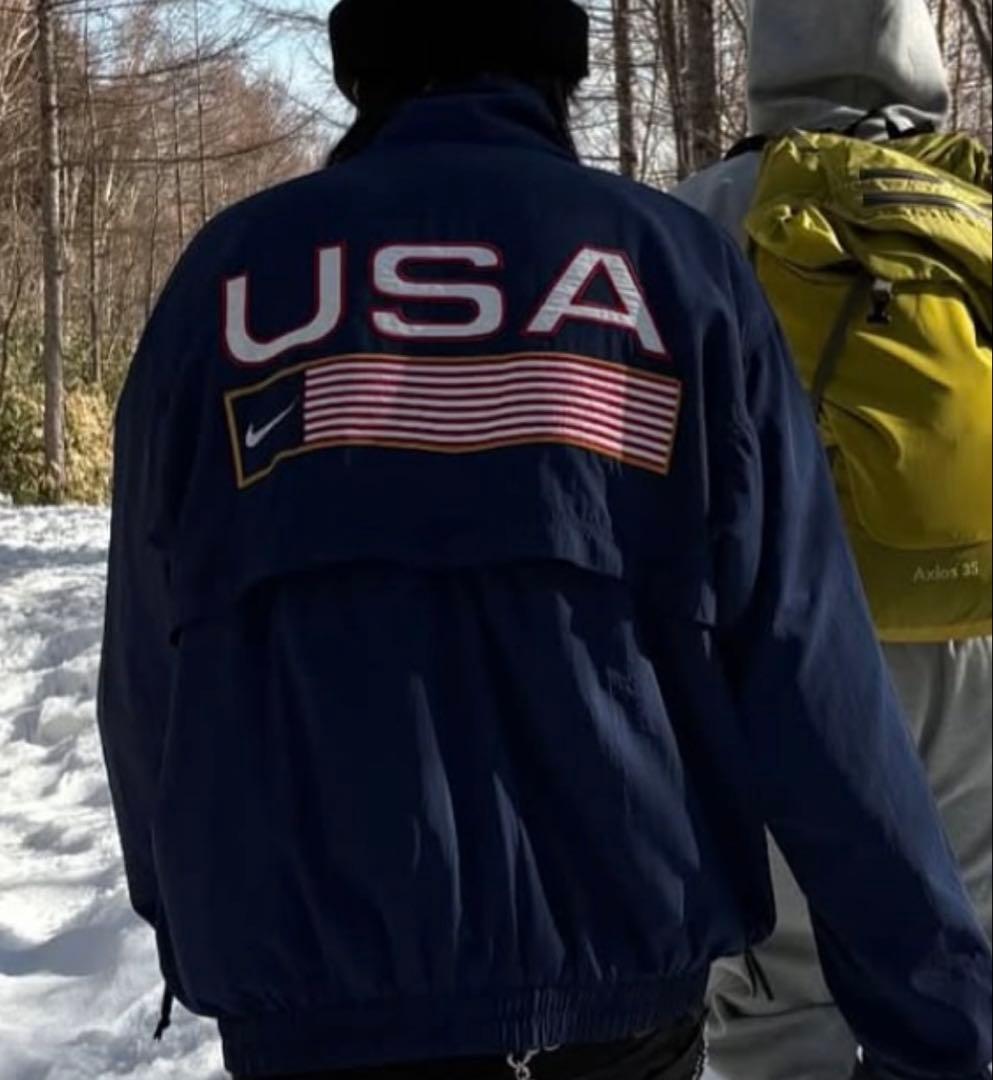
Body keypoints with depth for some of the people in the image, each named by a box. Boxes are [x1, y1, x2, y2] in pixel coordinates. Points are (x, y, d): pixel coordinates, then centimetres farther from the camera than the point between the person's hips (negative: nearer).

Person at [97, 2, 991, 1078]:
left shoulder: (230, 268, 3)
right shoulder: (678, 261, 0)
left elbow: (146, 674, 7)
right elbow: (811, 683, -7)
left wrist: (195, 917, 24)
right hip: (619, 974, 2)